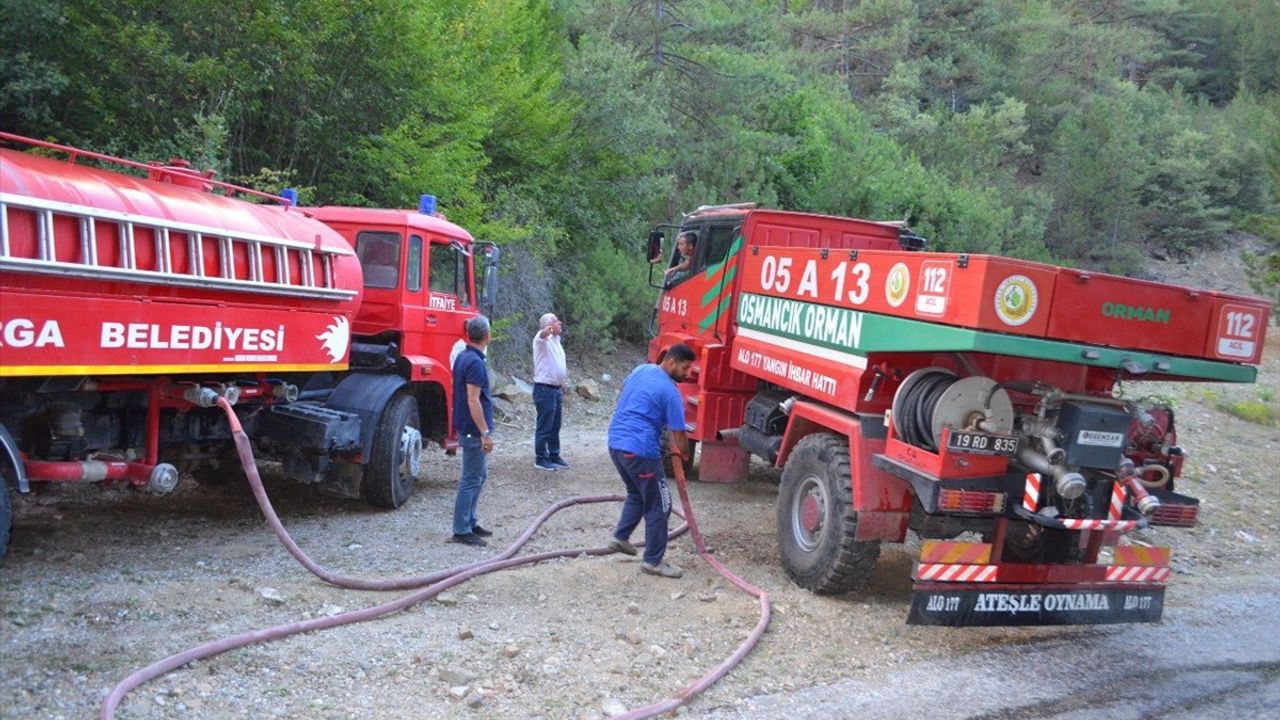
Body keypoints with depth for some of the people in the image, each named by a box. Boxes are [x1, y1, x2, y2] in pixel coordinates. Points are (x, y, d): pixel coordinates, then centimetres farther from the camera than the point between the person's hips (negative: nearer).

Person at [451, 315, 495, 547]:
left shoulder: (463, 357, 10)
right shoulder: (475, 362, -20)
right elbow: (473, 400, -24)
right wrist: (485, 433, -22)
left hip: (468, 428, 10)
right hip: (474, 430, -10)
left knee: (480, 475, 18)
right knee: (471, 479, -3)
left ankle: (470, 522, 25)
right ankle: (462, 530, 3)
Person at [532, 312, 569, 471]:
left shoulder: (556, 341, 15)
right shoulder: (542, 339, -11)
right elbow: (543, 333, -38)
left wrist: (562, 388, 23)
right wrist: (549, 329, -62)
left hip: (556, 389, 8)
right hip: (544, 389, -8)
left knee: (555, 426, 15)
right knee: (544, 426, -1)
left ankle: (554, 455, 25)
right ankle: (541, 459, 7)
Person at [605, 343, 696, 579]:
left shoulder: (641, 369, 10)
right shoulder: (671, 393, -12)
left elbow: (623, 388, 32)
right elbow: (679, 434, -9)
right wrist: (685, 456, 11)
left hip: (615, 442, 9)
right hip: (640, 450, -9)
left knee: (636, 494, 28)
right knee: (658, 505, 3)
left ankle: (620, 537, 28)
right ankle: (653, 561, 8)